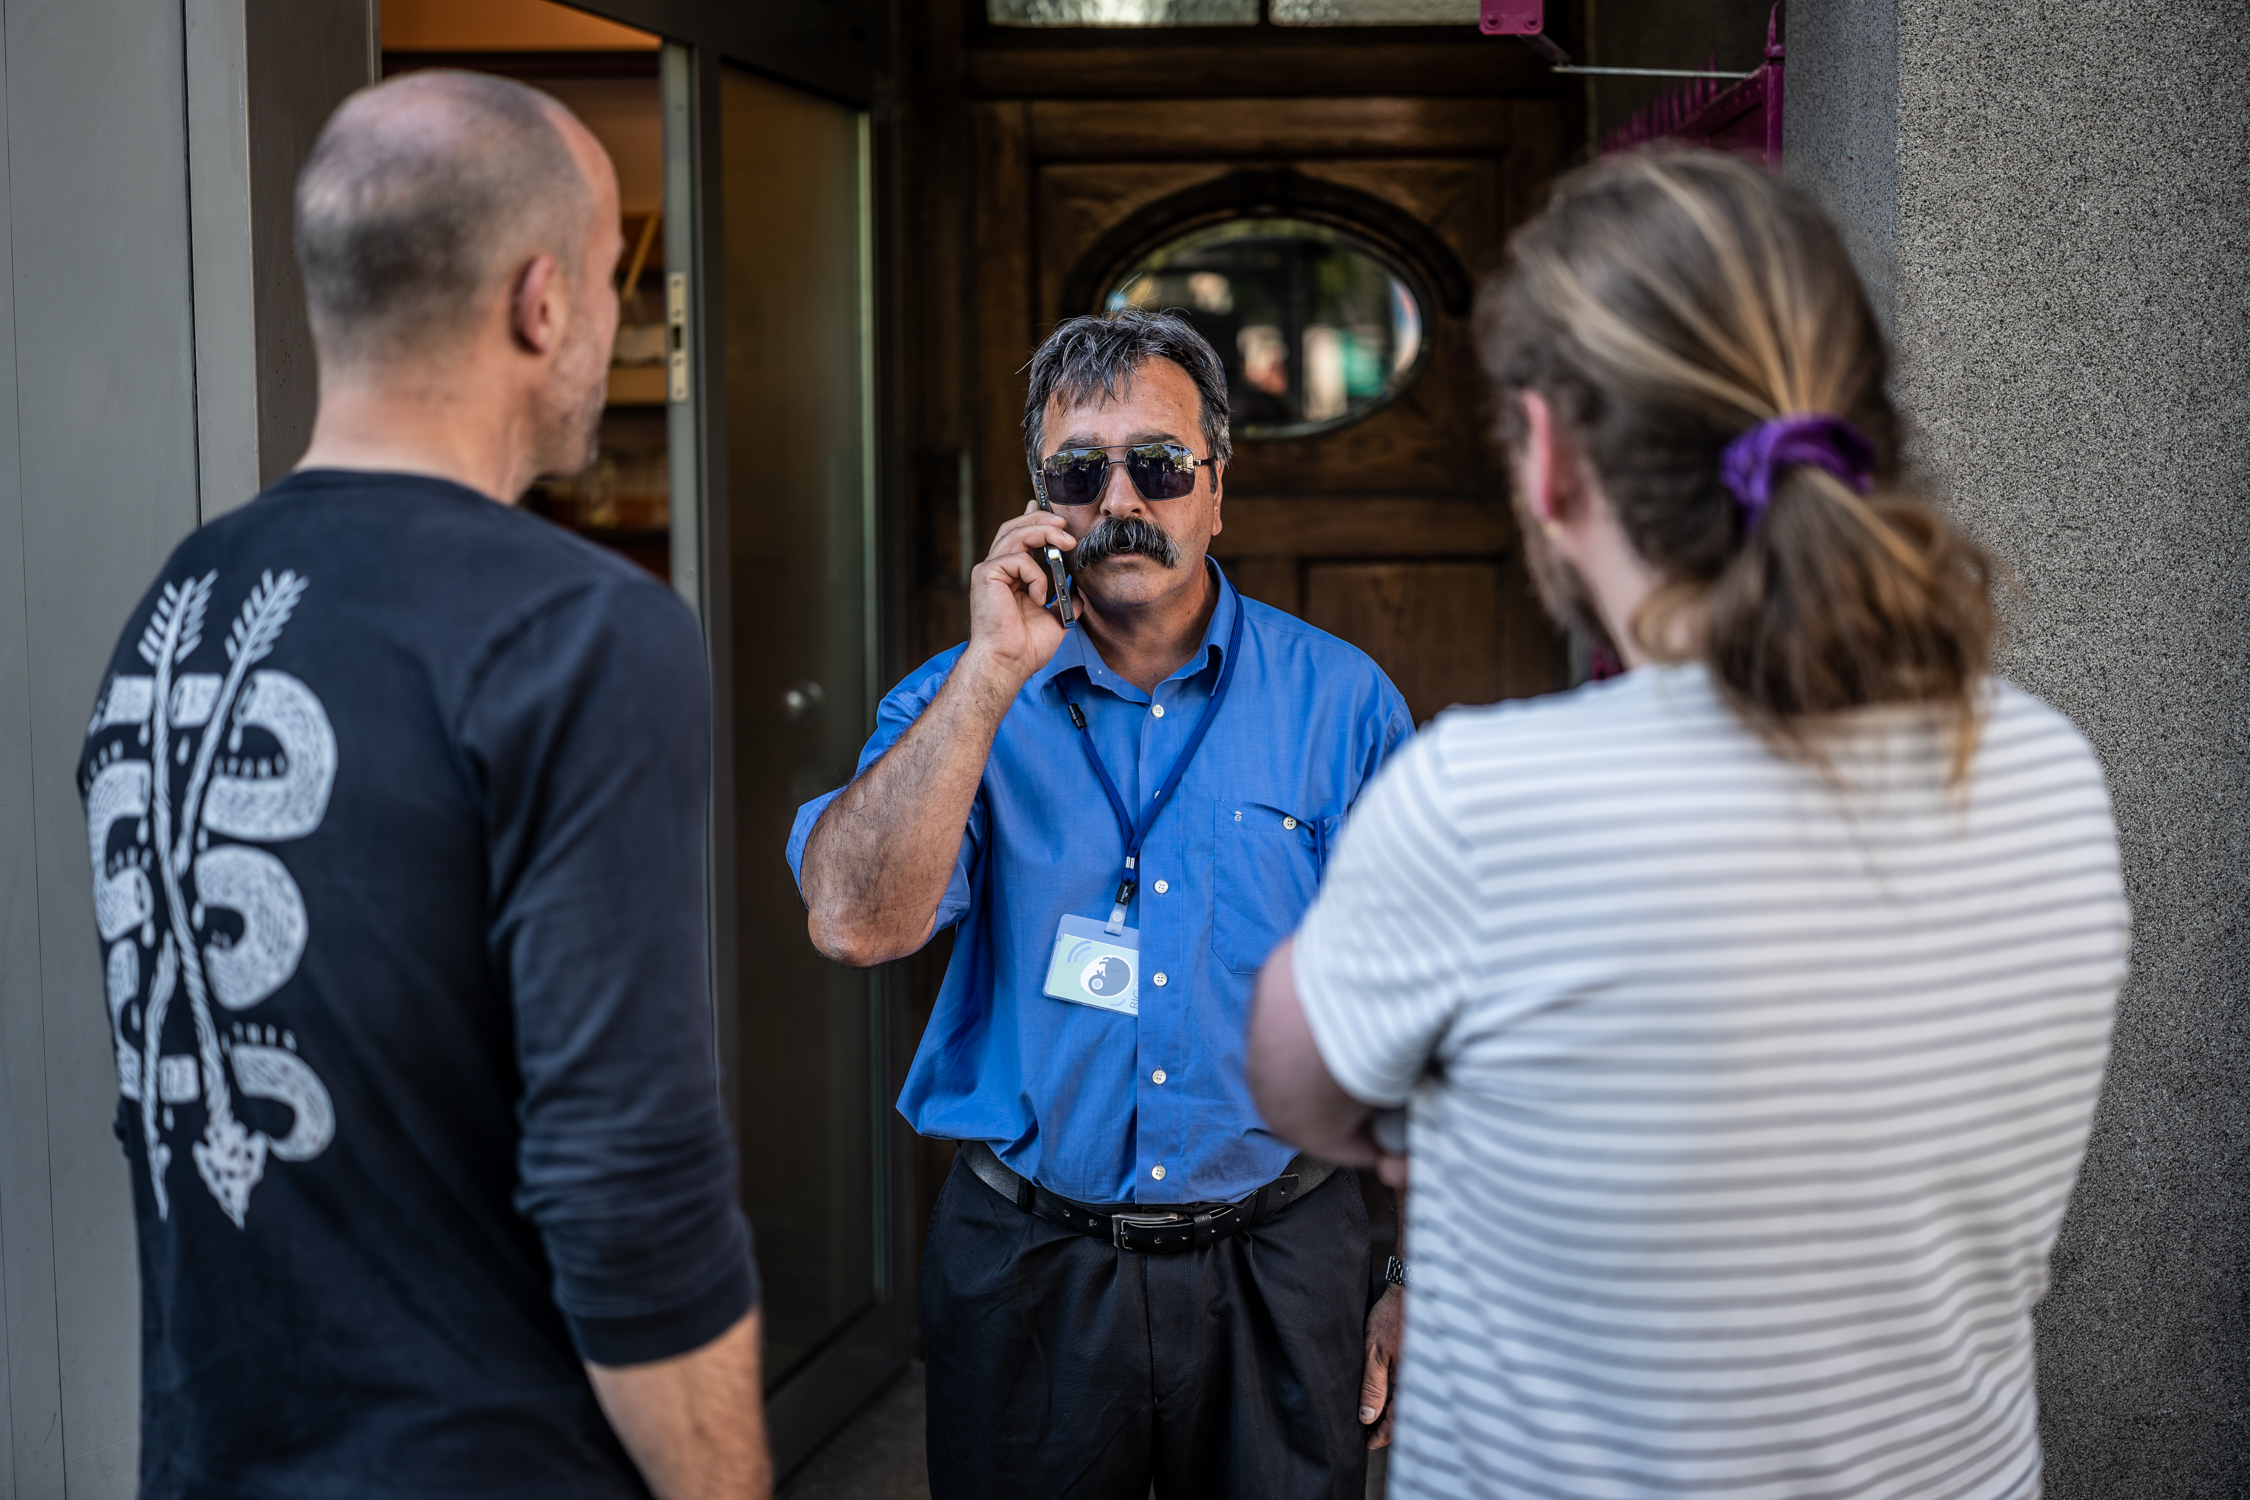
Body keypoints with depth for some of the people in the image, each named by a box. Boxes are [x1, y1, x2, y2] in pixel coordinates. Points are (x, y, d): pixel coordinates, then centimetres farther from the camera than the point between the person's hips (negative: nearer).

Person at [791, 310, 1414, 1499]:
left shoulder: (1341, 702, -2)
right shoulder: (963, 704, 0)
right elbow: (854, 924, -18)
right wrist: (993, 675, -20)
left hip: (1275, 1265, 0)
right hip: (1028, 1267, 0)